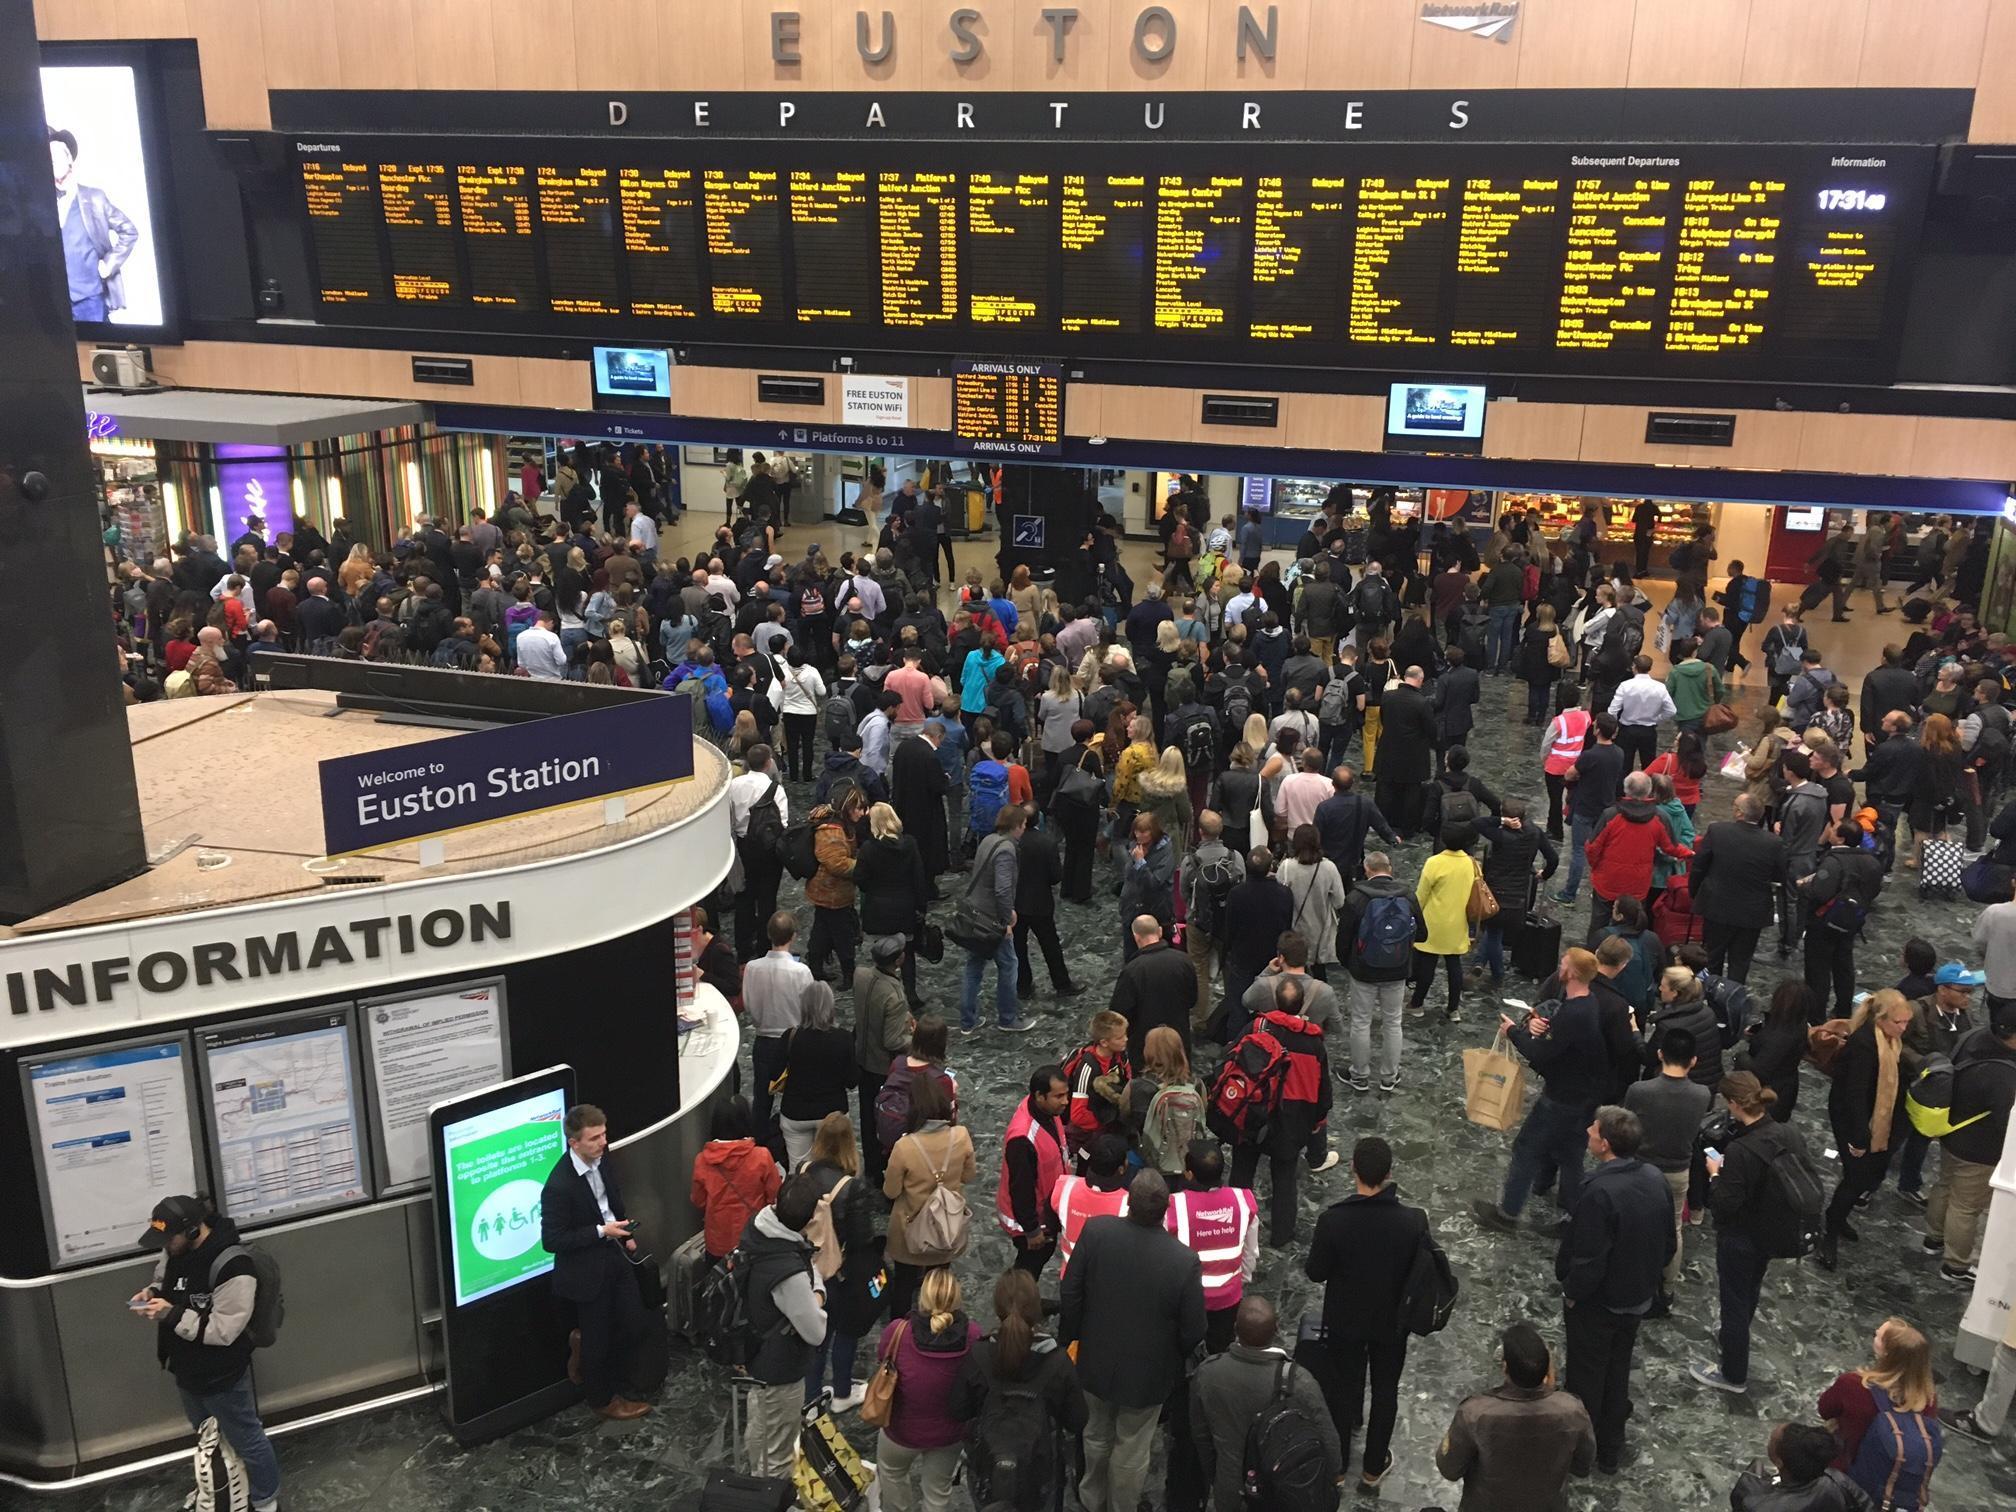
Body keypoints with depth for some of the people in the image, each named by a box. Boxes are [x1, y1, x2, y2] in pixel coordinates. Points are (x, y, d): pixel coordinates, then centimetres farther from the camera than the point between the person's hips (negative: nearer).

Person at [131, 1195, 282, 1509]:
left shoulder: (232, 1266, -33)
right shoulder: (176, 1248, -7)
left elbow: (223, 1330, -30)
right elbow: (162, 1274, 17)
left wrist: (171, 1314, -31)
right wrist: (152, 1291, -5)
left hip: (220, 1375, -8)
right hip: (186, 1369, 8)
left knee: (246, 1440, 12)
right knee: (206, 1437, 31)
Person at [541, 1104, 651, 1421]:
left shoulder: (599, 1161, -6)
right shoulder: (559, 1185, -30)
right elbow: (550, 1240, -24)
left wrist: (626, 1234, 1)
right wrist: (601, 1231, -25)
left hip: (615, 1257, 7)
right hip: (586, 1271, -7)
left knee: (635, 1325, 12)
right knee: (598, 1340, 12)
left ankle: (584, 1345, 38)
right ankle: (600, 1399, 36)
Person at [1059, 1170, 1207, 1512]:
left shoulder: (1095, 1231, -24)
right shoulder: (1185, 1262, -29)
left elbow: (1071, 1294, -11)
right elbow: (1192, 1330, -16)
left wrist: (1070, 1337, 7)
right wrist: (1180, 1362, 6)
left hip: (1096, 1362, 3)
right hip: (1148, 1373, -3)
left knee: (1097, 1436, 28)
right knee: (1131, 1450, 21)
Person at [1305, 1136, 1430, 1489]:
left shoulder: (1333, 1220, -29)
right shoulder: (1412, 1221, -26)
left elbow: (1315, 1273, -16)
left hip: (1345, 1321, 0)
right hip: (1392, 1322, 0)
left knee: (1345, 1389, 22)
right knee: (1385, 1391, 22)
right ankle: (1374, 1466, 39)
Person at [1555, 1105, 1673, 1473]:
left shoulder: (1599, 1192, -33)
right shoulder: (1656, 1179, -9)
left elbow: (1588, 1259, -28)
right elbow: (1669, 1242, 3)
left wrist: (1571, 1291, -11)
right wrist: (1649, 1276, 16)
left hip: (1598, 1303, -7)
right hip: (1638, 1297, 7)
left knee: (1586, 1377, 14)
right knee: (1618, 1373, 23)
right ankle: (1610, 1452, 38)